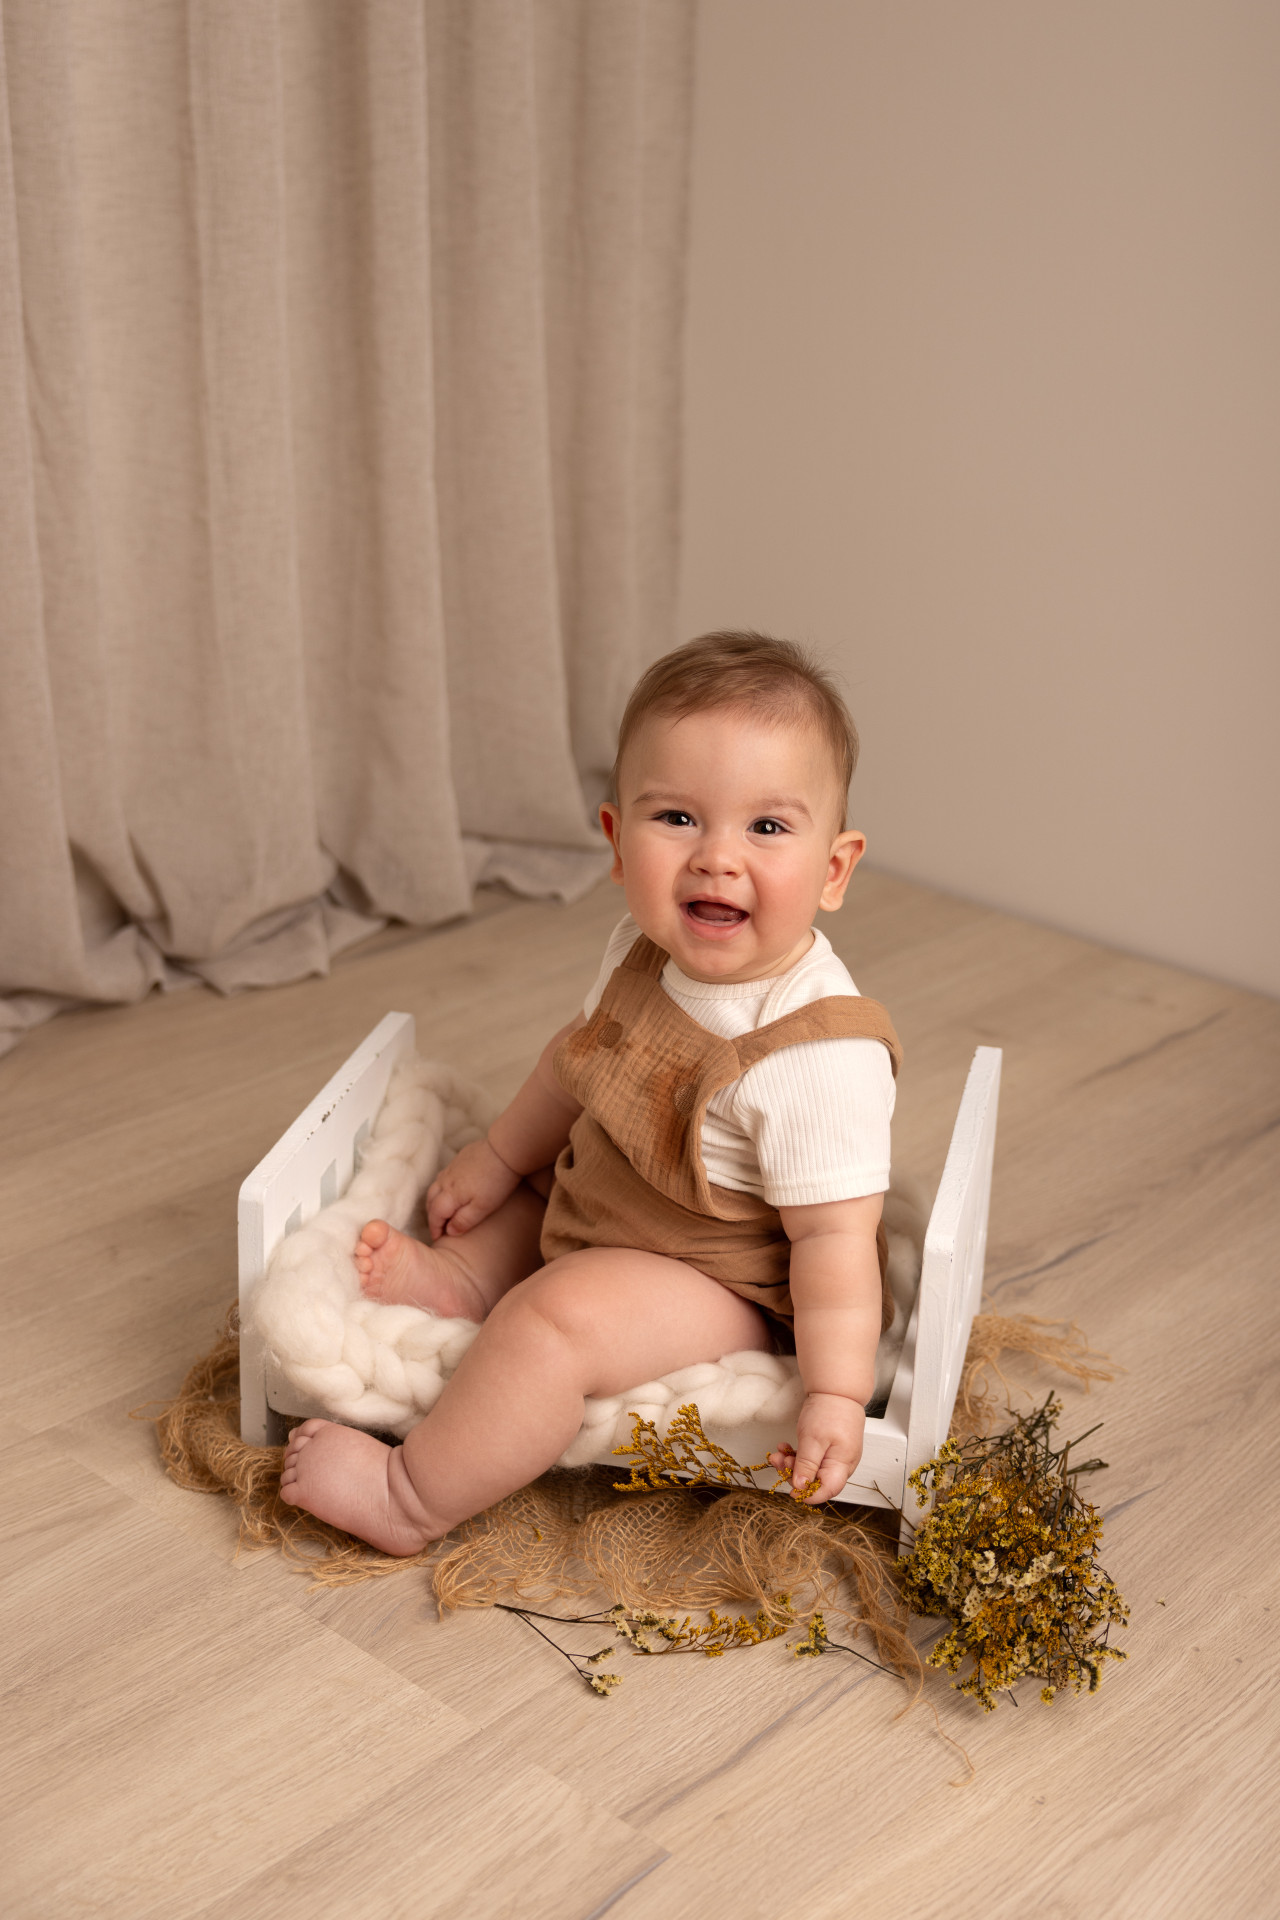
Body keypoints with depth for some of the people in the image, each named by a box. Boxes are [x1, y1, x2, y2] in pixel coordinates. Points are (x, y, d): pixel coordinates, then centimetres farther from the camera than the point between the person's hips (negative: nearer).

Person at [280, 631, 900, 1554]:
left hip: (728, 1295, -9)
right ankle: (461, 1275, 2)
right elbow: (581, 1058, 11)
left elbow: (835, 1235, -29)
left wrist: (837, 1395, -33)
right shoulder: (647, 953, -9)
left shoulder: (818, 1057, -33)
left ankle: (411, 1499, -10)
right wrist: (498, 1158, 20)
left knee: (553, 1317, -26)